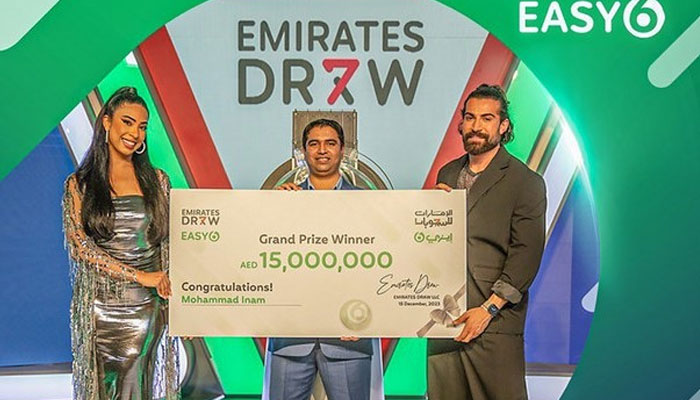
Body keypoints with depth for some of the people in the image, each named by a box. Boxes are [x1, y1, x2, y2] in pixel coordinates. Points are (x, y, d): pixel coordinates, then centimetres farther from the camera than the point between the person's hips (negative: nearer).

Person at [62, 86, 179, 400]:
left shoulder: (156, 180, 8)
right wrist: (139, 275, -14)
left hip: (148, 310, 1)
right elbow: (78, 245, -7)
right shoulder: (79, 185, 3)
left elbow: (170, 244, 8)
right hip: (100, 310, -1)